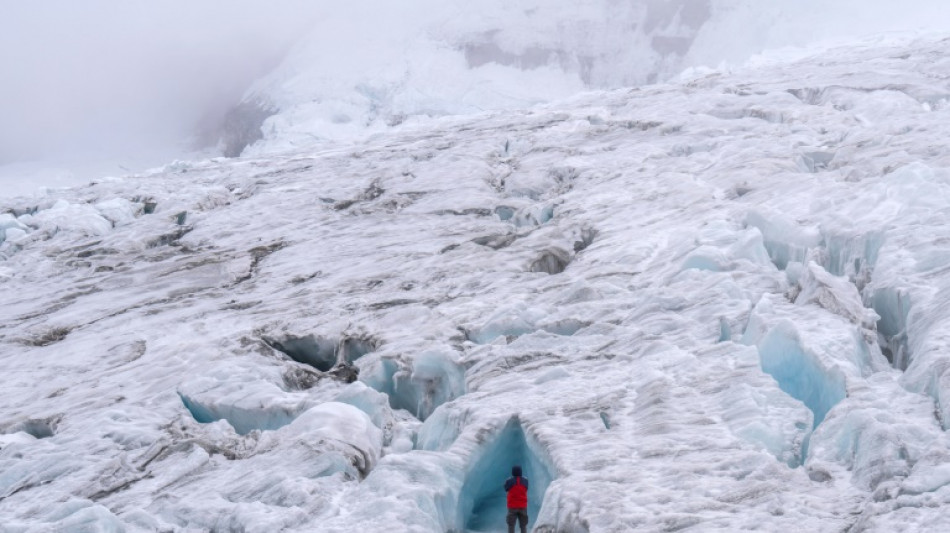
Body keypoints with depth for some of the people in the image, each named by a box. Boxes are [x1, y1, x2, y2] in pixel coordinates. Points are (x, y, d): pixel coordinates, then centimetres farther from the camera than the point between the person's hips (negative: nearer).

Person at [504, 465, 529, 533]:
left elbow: (506, 489, 6)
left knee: (511, 525, 2)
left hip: (512, 506, -2)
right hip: (523, 506, 2)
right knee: (523, 525, 7)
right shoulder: (525, 480, -3)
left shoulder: (509, 481, -11)